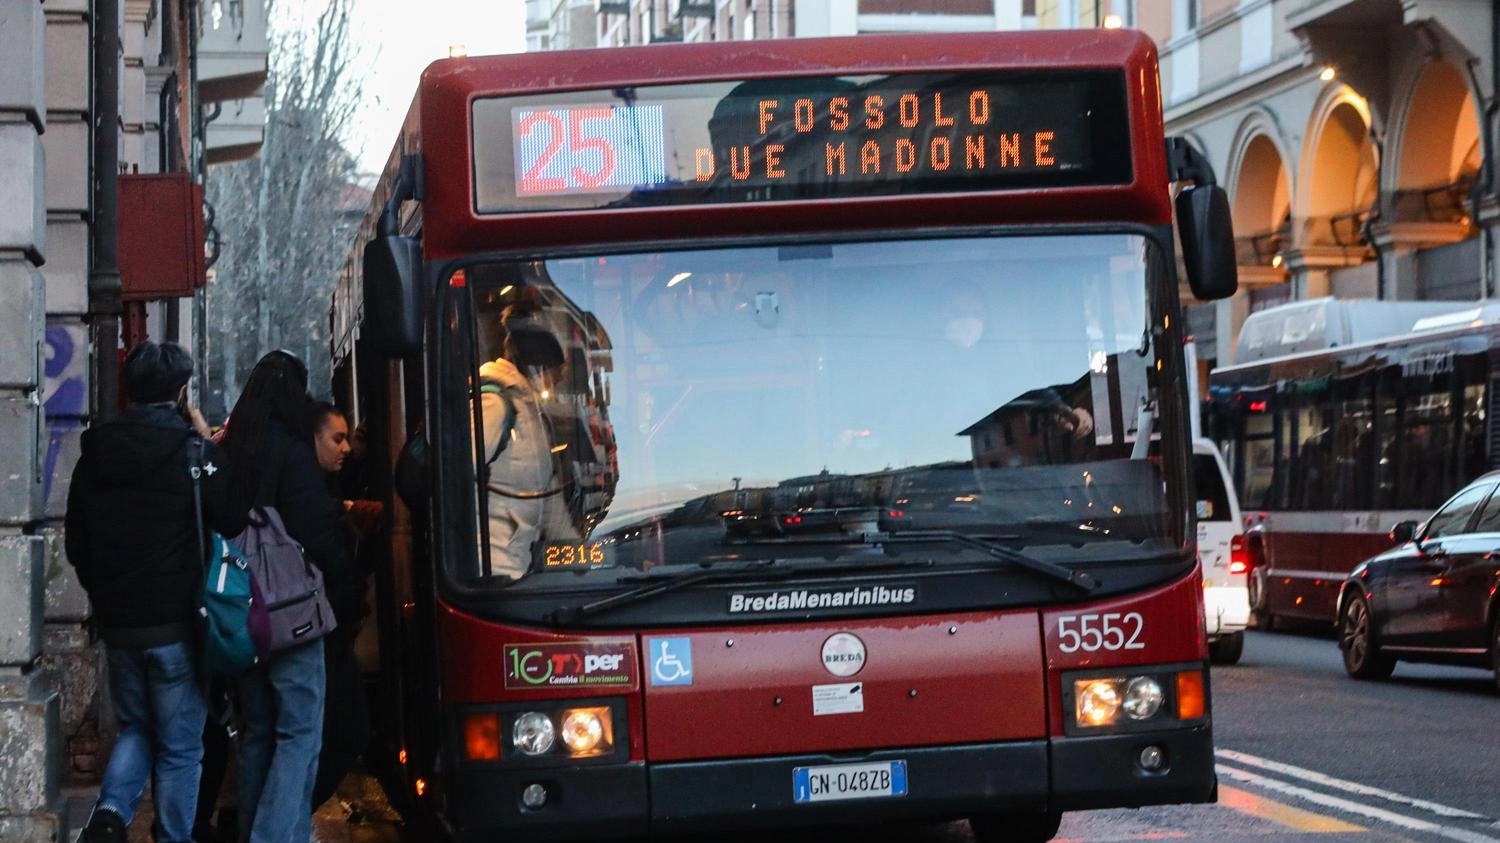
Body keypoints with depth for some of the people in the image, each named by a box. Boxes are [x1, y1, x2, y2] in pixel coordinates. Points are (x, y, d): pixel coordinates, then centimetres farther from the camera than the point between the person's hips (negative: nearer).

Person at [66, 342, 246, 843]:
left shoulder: (95, 455, 4)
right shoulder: (194, 452, -13)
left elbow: (77, 546, 11)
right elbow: (234, 520, -6)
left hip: (117, 620, 5)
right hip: (176, 622, -5)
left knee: (135, 727, 21)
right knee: (179, 746, 6)